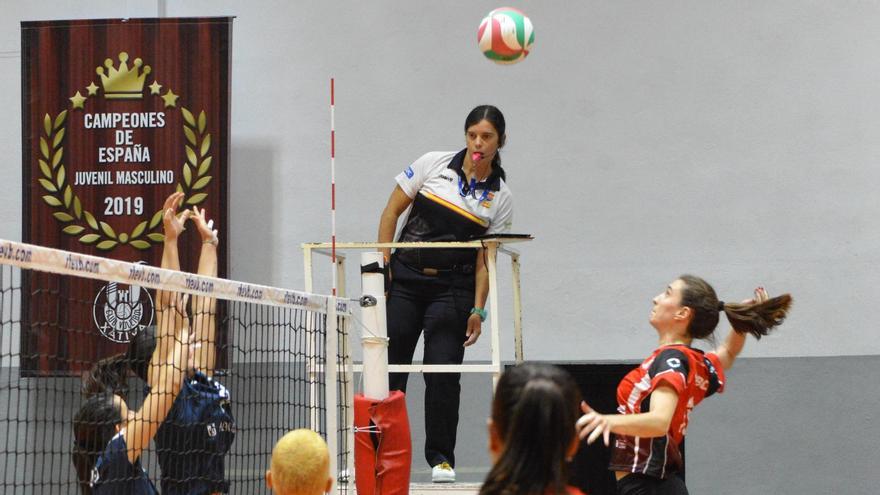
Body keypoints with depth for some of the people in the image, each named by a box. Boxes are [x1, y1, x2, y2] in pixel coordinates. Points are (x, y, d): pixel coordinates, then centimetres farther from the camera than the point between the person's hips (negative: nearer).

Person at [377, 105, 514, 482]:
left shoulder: (500, 197, 1)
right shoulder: (433, 164, -2)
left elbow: (485, 259, 1)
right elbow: (391, 212, 3)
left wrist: (478, 310, -8)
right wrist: (382, 263, -5)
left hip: (453, 287, 0)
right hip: (405, 277, 0)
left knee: (443, 373, -7)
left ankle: (441, 457, 7)